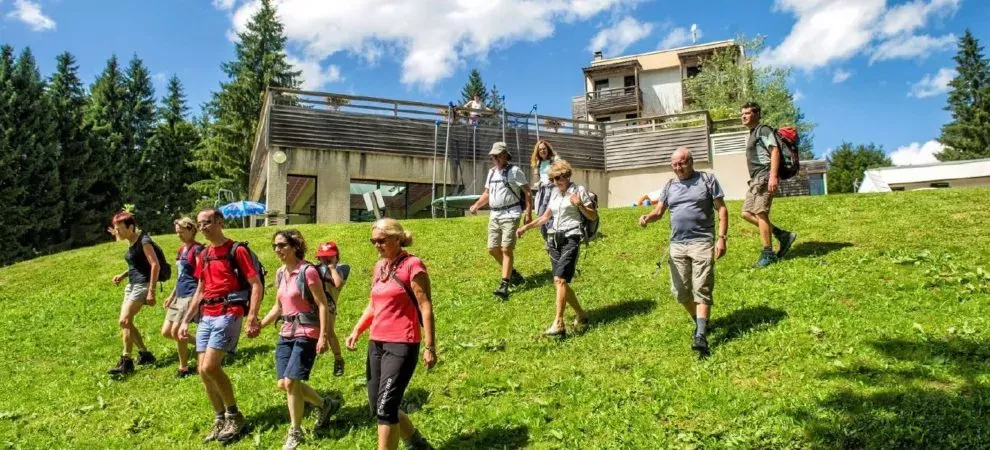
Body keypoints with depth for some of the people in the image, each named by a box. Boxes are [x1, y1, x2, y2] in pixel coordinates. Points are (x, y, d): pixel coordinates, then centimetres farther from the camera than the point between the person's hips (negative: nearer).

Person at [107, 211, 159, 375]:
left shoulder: (144, 241, -15)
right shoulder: (132, 242, 12)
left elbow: (155, 265, -20)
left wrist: (151, 291, -23)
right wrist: (122, 275, 7)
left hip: (142, 285, -10)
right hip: (132, 284, 10)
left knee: (124, 321, -12)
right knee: (126, 322, 10)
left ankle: (126, 362, -6)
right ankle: (145, 354, 20)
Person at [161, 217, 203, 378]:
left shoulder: (197, 249, -12)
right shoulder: (181, 249, 15)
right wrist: (172, 295, 20)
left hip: (191, 295, -9)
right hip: (179, 296, 9)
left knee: (176, 331, -10)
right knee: (166, 332, 9)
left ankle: (184, 368, 5)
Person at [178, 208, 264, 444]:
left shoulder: (237, 250, -7)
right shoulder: (204, 255, 15)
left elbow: (257, 285, -11)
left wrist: (252, 318, -20)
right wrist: (185, 321, 17)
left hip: (228, 315, -8)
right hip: (206, 317, 8)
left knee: (209, 367, -15)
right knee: (203, 371, 5)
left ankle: (234, 415, 2)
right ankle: (220, 419, 19)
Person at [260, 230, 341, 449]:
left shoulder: (307, 271, -15)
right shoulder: (280, 273, 8)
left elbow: (323, 305, -16)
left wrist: (323, 336, -20)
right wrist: (260, 325, 10)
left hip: (306, 334, -8)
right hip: (286, 333, 8)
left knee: (291, 382, -11)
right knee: (283, 384, 8)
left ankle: (295, 432, 9)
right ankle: (326, 404, 30)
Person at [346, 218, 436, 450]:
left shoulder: (412, 265, -11)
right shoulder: (379, 266, 11)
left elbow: (425, 307, -13)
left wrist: (429, 347, -15)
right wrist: (357, 330, 5)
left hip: (402, 345, -8)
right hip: (376, 344, 8)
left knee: (385, 407, -10)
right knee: (377, 407, 14)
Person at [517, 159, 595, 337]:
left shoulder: (579, 190, 1)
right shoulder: (554, 192, 17)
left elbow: (593, 216, 2)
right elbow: (546, 217, 26)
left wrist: (579, 205, -14)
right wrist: (526, 226, 17)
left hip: (571, 238, -7)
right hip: (554, 239, 7)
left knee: (560, 279, -20)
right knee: (561, 282, 5)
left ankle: (558, 324, -23)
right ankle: (581, 315, 24)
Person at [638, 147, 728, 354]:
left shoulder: (707, 180, 2)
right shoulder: (670, 186, 13)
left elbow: (722, 209, 0)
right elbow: (659, 211, 12)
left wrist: (721, 238, -9)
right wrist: (647, 217, -12)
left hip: (702, 243, -5)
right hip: (677, 245, 5)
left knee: (701, 290, -10)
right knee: (680, 291, 8)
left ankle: (701, 336, -13)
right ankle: (699, 322, 31)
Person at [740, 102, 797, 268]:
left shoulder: (763, 130, -4)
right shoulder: (752, 134, 25)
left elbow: (775, 151, -16)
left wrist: (773, 176, -26)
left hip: (764, 176, -10)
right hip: (755, 179, 10)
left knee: (761, 213, -12)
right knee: (747, 213, 5)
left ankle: (768, 254, -8)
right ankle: (783, 235, 9)